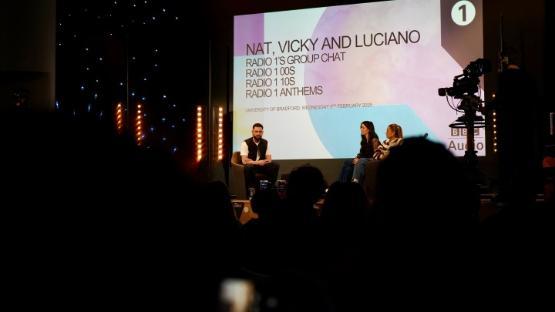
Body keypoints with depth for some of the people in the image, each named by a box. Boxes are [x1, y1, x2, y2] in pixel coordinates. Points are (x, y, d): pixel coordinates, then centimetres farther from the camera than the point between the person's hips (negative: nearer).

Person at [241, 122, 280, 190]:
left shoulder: (265, 143, 4)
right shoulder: (246, 143, -11)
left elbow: (269, 159, 0)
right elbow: (244, 161, -18)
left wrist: (263, 162, -23)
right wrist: (257, 162, -27)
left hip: (262, 165, 5)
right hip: (250, 165, -4)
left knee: (276, 166, -20)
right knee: (249, 168, -40)